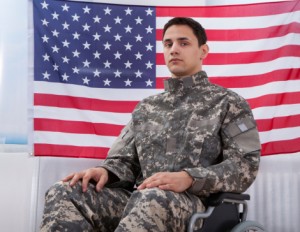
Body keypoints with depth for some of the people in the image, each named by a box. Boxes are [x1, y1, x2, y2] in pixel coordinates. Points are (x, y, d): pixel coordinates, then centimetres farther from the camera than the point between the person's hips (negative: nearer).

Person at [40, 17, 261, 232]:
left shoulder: (228, 103, 8)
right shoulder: (147, 107, 23)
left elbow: (246, 164, -3)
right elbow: (124, 158, 18)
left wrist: (188, 178, -20)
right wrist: (105, 171, -8)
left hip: (190, 201, -4)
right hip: (138, 198, 5)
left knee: (151, 201, -40)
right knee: (64, 193, -21)